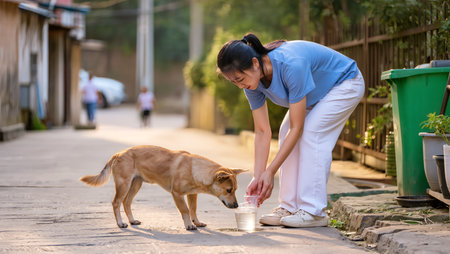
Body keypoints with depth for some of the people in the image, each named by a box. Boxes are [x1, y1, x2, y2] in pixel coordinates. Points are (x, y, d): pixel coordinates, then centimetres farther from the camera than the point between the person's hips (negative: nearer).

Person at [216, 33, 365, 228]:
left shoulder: (291, 65, -40)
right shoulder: (252, 82, -18)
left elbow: (296, 128, -34)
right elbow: (262, 132, -12)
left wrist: (270, 171, -32)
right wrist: (257, 177, -17)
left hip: (346, 84, -7)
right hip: (317, 93, 8)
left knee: (312, 132, -22)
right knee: (286, 132, -6)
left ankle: (313, 212, -20)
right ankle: (289, 207, -1)